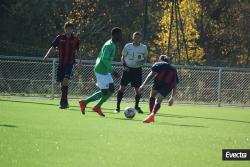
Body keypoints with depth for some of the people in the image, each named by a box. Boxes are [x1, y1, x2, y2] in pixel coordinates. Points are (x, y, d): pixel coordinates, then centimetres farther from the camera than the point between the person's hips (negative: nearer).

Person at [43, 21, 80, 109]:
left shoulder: (75, 39, 5)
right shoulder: (60, 38, 3)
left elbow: (77, 50, 18)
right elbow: (52, 47, -2)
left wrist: (80, 60, 8)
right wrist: (47, 55, -18)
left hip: (70, 63, -1)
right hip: (61, 63, 1)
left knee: (66, 80, -19)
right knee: (61, 82, 3)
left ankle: (63, 101, -20)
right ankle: (65, 102, 16)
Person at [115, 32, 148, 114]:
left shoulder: (144, 48, 0)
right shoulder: (128, 46, -1)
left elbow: (145, 58, 14)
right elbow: (123, 57, 8)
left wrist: (142, 62, -8)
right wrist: (124, 65, -9)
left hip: (137, 70, 1)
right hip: (128, 69, -1)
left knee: (137, 89, 3)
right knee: (122, 87, -7)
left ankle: (136, 106, 22)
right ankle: (117, 106, -1)